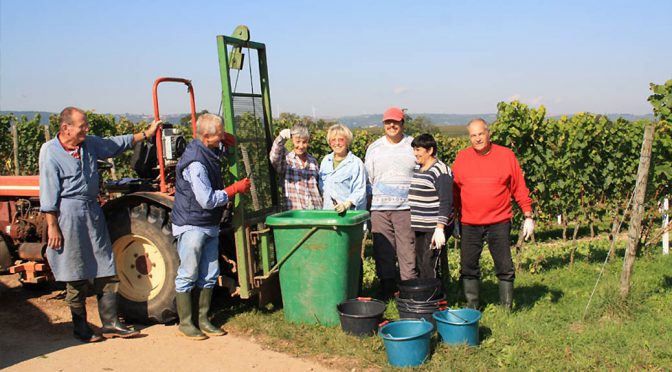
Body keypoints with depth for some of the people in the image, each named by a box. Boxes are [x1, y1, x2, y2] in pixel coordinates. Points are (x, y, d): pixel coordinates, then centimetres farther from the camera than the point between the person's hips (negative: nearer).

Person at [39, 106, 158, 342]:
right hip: (69, 215, -7)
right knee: (77, 277, 2)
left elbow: (118, 144, 24)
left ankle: (110, 324, 14)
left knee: (105, 272, 7)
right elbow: (49, 192, -11)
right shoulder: (50, 152, -9)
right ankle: (80, 327, 15)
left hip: (93, 212, 7)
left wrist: (147, 133, 27)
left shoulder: (90, 144, 9)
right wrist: (52, 226, -13)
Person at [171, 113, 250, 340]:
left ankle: (203, 319, 22)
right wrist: (236, 188, -15)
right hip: (192, 225, -9)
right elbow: (208, 200, -25)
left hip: (210, 226, 9)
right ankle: (185, 323, 12)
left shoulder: (208, 152, 5)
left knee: (209, 275, 12)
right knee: (188, 275, 2)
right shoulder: (195, 163, -23)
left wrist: (225, 142, 8)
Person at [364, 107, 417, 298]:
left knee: (408, 251, -4)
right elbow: (367, 179, 15)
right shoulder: (374, 148, 12)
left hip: (406, 208, -2)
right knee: (383, 252, 5)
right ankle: (386, 293, 15)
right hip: (380, 209, 2)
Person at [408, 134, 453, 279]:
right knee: (419, 265, 11)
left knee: (430, 266, -10)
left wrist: (440, 228, -23)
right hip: (419, 228, 8)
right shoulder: (415, 169, 14)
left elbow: (446, 202, -17)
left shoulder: (440, 171, -12)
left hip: (434, 228, -8)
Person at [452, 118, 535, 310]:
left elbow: (519, 188, 3)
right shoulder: (462, 157, 4)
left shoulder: (506, 155, 0)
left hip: (499, 222, -2)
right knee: (468, 267, 7)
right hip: (469, 224, 2)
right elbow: (454, 190, 11)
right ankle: (472, 307, 20)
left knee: (505, 267, 2)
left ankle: (507, 308, 15)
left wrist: (528, 215, 2)